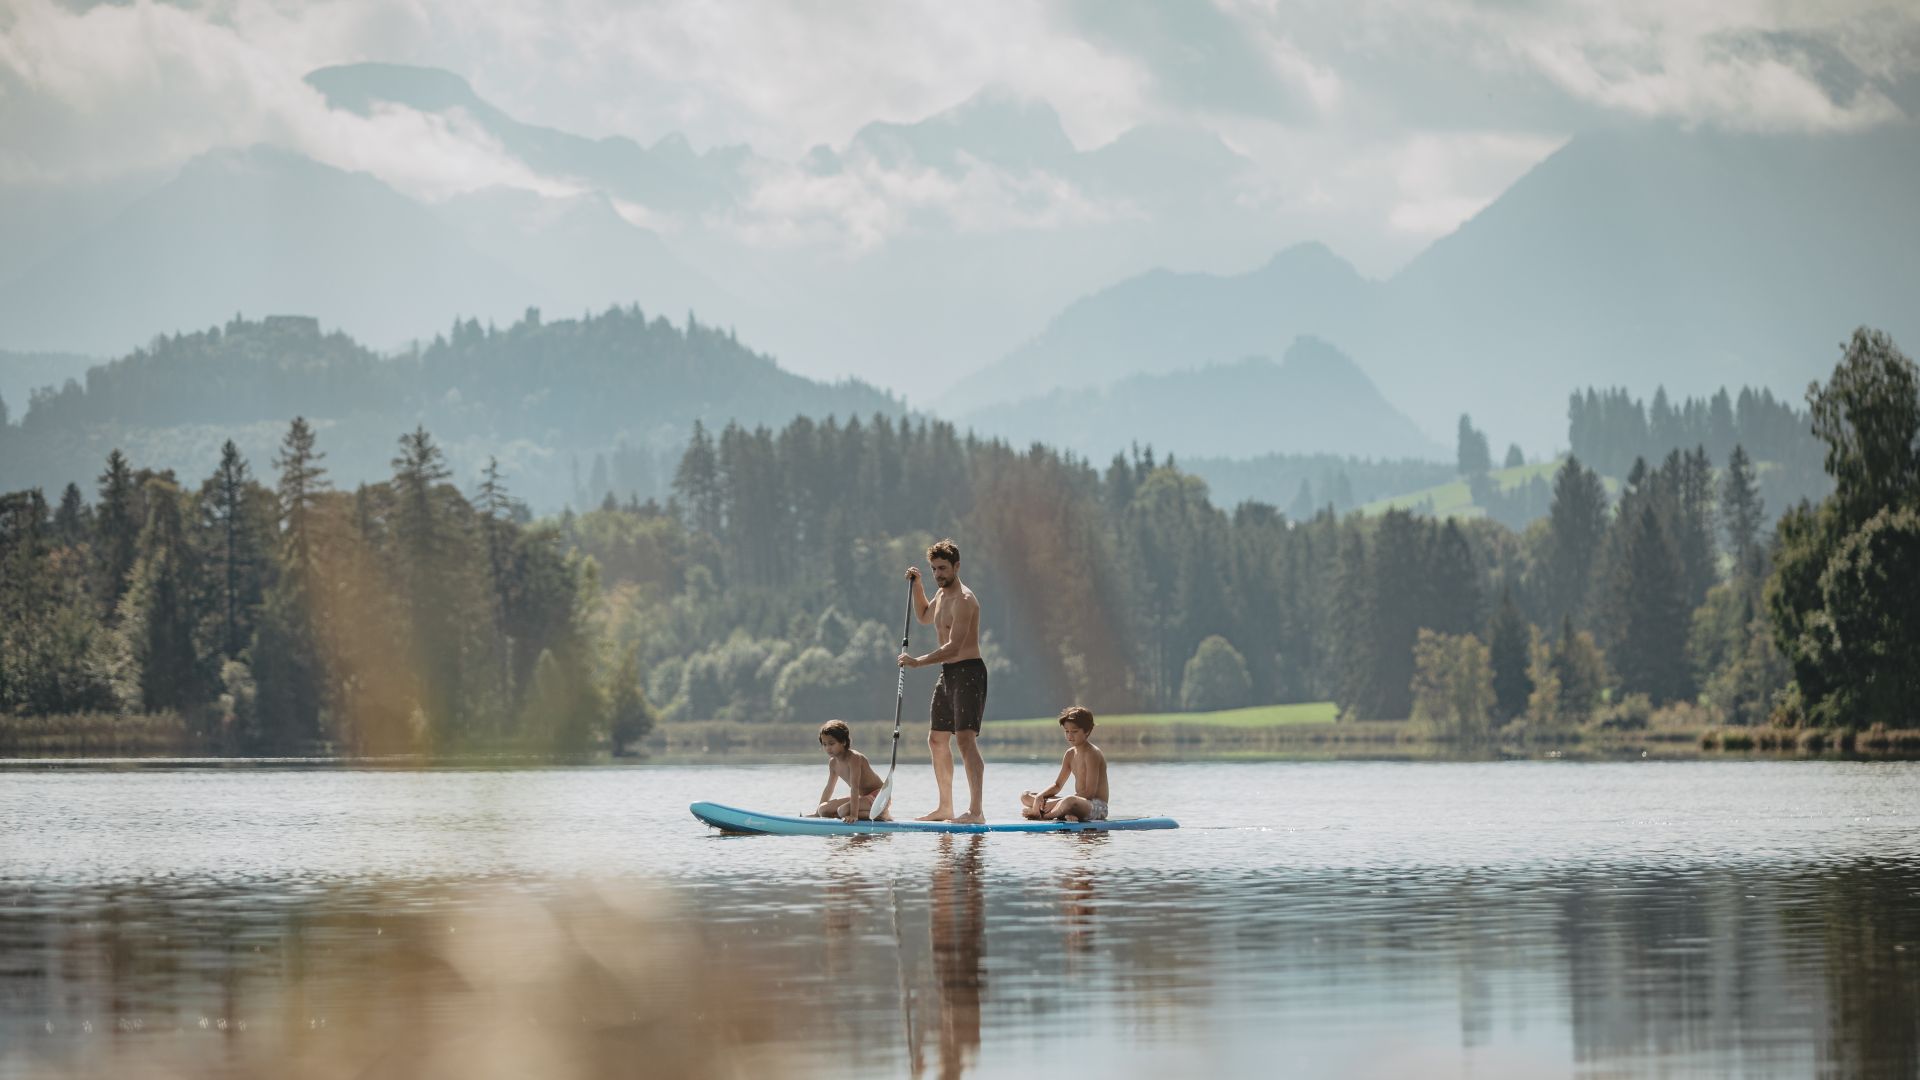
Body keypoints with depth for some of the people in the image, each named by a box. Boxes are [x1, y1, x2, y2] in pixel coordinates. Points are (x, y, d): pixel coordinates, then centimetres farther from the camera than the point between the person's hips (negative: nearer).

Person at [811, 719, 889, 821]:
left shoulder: (853, 758, -23)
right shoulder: (833, 763, 4)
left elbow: (855, 787, -32)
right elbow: (829, 789, 17)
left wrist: (853, 814, -40)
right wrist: (816, 813, 21)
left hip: (877, 795, -9)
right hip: (863, 797, 9)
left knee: (844, 810, -33)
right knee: (823, 809, 2)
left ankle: (881, 815, -14)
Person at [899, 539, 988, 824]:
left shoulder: (964, 600, -17)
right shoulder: (942, 595, 14)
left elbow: (954, 646, -25)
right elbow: (924, 616, 36)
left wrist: (918, 661, -28)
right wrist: (917, 586, 21)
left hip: (968, 672, -10)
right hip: (948, 674, 10)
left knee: (965, 738, -19)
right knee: (937, 740, 14)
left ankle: (976, 811, -25)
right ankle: (945, 807, 24)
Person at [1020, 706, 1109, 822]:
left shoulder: (1092, 753, -13)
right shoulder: (1070, 754, 14)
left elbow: (1089, 792, -19)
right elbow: (1057, 785, 19)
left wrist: (1056, 802, -20)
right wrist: (1040, 796, -3)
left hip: (1097, 806, -9)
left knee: (1070, 801, -46)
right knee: (1025, 796, 5)